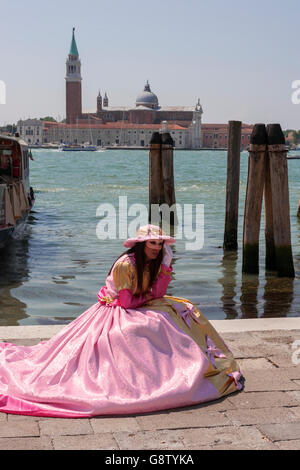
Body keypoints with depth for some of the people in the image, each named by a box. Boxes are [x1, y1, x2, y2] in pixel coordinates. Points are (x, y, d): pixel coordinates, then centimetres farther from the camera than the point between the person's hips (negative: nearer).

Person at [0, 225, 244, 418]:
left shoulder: (154, 263, 4)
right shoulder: (125, 265, -20)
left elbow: (158, 295, -6)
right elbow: (126, 302, -21)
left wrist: (166, 264, -11)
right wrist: (149, 297, -6)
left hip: (139, 311, 8)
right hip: (116, 315, -8)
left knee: (183, 310, -2)